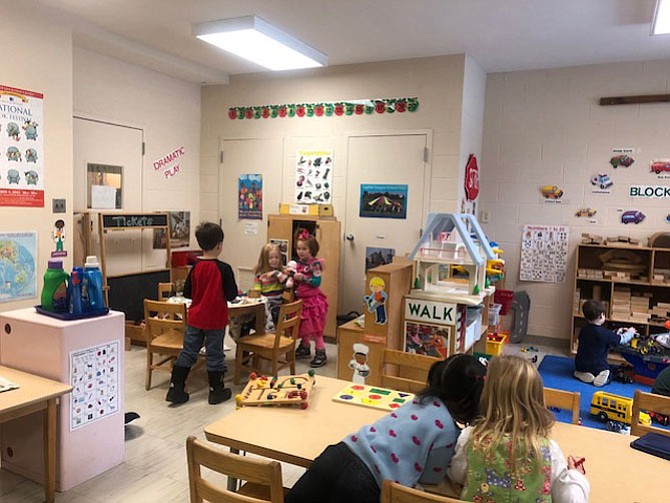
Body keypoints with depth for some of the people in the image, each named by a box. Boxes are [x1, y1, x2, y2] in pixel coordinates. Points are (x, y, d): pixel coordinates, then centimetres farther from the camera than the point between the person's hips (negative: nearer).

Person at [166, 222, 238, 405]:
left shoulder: (195, 267, -3)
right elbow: (231, 295, -12)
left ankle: (175, 389, 17)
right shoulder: (224, 269, -15)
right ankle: (216, 391, 19)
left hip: (195, 318, 4)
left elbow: (187, 292, 4)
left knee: (187, 353, 12)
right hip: (215, 320, -4)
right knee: (215, 355, 7)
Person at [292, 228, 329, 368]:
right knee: (303, 326, 18)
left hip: (313, 300, -7)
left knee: (314, 328, -3)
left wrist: (303, 278, -25)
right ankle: (305, 348, 34)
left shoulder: (315, 264, -15)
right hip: (301, 299, 7)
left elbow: (317, 281, -21)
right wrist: (293, 277, -2)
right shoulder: (298, 263, 7)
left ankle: (321, 354, 6)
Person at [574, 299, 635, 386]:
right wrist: (630, 332, 19)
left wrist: (617, 333, 25)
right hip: (597, 368, -4)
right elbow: (622, 340, -1)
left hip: (580, 366, 5)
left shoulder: (583, 331, 1)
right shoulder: (605, 333, -18)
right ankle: (598, 378, -10)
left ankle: (581, 374, 1)